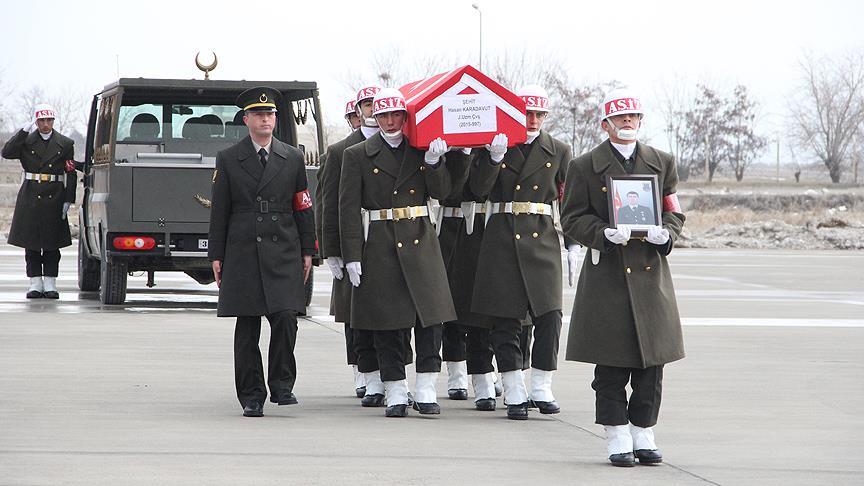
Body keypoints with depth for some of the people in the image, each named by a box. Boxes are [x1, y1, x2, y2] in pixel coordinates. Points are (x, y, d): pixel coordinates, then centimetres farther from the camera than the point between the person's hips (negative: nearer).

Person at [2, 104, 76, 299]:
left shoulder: (65, 144, 5)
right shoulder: (26, 141, 4)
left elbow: (71, 173, 4)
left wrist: (68, 200, -4)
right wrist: (24, 131, -15)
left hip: (54, 198, 0)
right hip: (30, 197, 0)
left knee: (52, 242, 1)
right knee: (31, 242, 2)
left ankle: (50, 283, 6)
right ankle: (35, 283, 8)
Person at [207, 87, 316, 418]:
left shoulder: (292, 159, 10)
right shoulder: (228, 160, 7)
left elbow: (303, 208, 12)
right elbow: (219, 212, 7)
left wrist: (307, 251, 7)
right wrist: (216, 256, 2)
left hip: (283, 253, 0)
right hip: (243, 254, 0)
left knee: (285, 318, -14)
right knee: (247, 328, 1)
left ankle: (282, 384, 0)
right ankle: (251, 396, 7)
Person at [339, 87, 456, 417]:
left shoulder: (421, 150, 11)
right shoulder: (358, 156, 3)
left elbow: (440, 192, 7)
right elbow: (349, 209, -1)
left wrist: (433, 162, -10)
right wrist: (352, 256, -7)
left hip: (420, 242, 2)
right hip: (379, 247, -2)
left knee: (430, 315, -5)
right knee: (387, 321, -1)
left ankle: (426, 390, 0)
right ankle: (396, 394, 5)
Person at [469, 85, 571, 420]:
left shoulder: (558, 151, 10)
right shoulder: (495, 146, 5)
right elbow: (479, 188, -6)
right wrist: (494, 156, -19)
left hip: (542, 238, 1)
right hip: (501, 239, -1)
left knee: (549, 316, -9)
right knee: (505, 320, -1)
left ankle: (542, 390, 1)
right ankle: (515, 395, 4)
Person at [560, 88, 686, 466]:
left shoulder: (661, 163, 12)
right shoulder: (585, 167, 3)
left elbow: (674, 213, 13)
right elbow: (573, 219, 1)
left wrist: (665, 234, -9)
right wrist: (605, 233, -17)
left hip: (650, 274, 3)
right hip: (607, 275, -3)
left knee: (651, 364, 4)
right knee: (611, 366, -2)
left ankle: (643, 435, 14)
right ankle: (618, 440, 5)